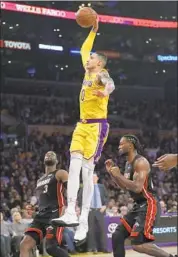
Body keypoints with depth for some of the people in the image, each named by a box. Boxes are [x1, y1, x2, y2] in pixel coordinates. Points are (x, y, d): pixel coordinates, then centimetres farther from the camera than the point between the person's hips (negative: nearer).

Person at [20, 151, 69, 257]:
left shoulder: (60, 174, 5)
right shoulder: (40, 180, 29)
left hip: (55, 214, -7)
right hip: (41, 216, 7)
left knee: (51, 247, -23)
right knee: (24, 245, -9)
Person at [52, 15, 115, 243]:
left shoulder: (101, 74, -8)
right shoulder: (88, 71, 16)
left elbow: (110, 83, -32)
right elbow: (84, 50, 32)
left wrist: (106, 91, -54)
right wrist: (93, 31, 31)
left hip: (97, 125, -8)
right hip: (82, 124, 8)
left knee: (87, 170, -10)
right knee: (74, 166, -6)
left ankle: (83, 222, -10)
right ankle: (71, 214, -12)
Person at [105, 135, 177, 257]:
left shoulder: (140, 162, -17)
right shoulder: (128, 164, 14)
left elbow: (137, 187, -27)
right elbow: (125, 186, 26)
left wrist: (118, 175, -21)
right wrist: (112, 172, 15)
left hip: (149, 206, -10)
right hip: (139, 206, 10)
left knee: (138, 244, -19)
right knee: (117, 236, 7)